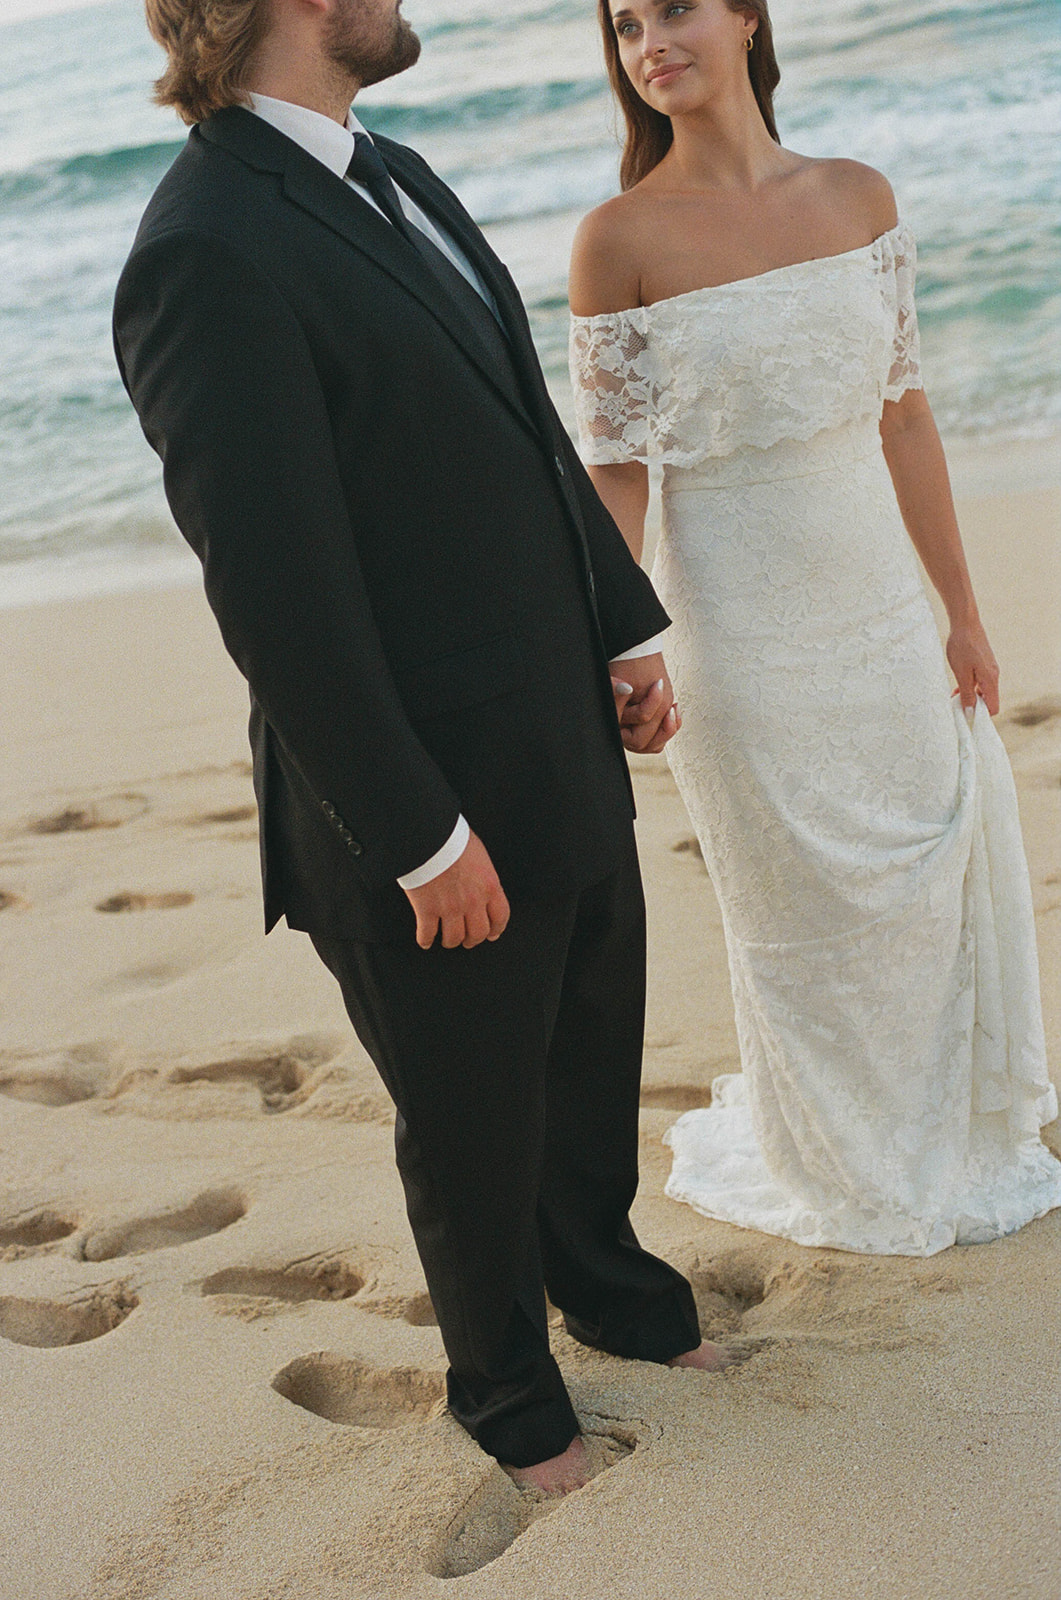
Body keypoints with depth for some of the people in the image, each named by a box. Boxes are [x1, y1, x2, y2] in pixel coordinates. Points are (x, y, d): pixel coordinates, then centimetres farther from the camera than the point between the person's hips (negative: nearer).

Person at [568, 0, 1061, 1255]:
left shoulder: (858, 197, 1)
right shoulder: (621, 237, -11)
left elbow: (903, 414, 5)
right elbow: (613, 468, -8)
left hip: (878, 612, 4)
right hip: (741, 624, -4)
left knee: (933, 870, 16)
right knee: (807, 911, 10)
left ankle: (952, 1138, 42)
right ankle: (849, 1177, 35)